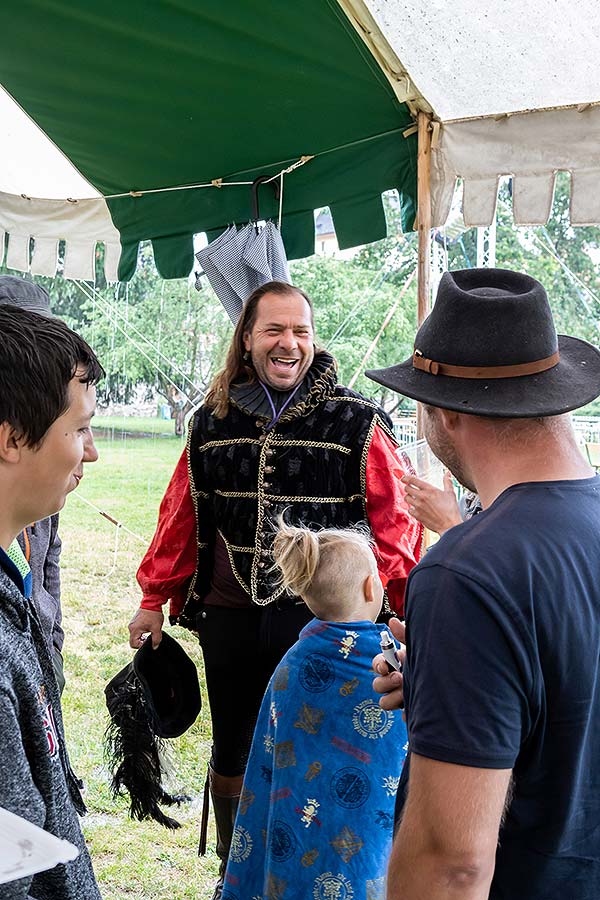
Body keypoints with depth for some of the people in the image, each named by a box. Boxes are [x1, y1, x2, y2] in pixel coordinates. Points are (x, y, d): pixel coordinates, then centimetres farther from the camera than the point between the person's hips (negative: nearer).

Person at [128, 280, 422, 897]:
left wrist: (412, 610, -17)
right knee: (230, 753, 18)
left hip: (321, 618, -3)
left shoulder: (357, 423, -6)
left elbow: (394, 522, -8)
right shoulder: (211, 422, 5)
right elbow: (181, 515, 11)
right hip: (229, 616, 4)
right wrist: (154, 600, 12)